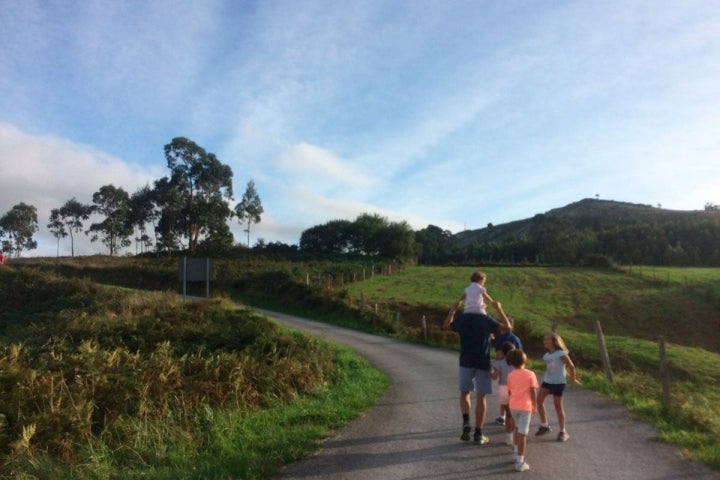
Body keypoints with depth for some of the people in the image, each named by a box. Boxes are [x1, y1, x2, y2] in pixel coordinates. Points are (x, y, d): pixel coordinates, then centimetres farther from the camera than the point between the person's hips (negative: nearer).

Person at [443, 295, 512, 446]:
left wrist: (453, 309, 21)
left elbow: (445, 326, 16)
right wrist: (499, 309, 1)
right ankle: (478, 434, 9)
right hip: (482, 363, -1)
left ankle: (466, 422, -4)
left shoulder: (461, 318, -1)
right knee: (481, 397, 6)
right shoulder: (486, 319, -8)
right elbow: (507, 327, -6)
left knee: (465, 393, 18)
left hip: (466, 362, 1)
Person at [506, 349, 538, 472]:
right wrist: (534, 405, 6)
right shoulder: (530, 374, -5)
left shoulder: (510, 375, 4)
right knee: (523, 434, -1)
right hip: (525, 406, -4)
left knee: (517, 429, 25)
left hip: (513, 406, 4)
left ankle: (516, 454, 32)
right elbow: (533, 392, -8)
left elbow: (509, 392, 7)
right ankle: (520, 462, 1)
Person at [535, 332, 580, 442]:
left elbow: (571, 366, -10)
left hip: (558, 382, -7)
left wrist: (573, 378, 0)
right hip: (547, 381, 7)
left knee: (558, 405, 0)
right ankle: (544, 425, 13)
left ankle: (563, 432, 13)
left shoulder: (561, 354, -14)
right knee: (539, 400, -2)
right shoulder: (547, 355, 7)